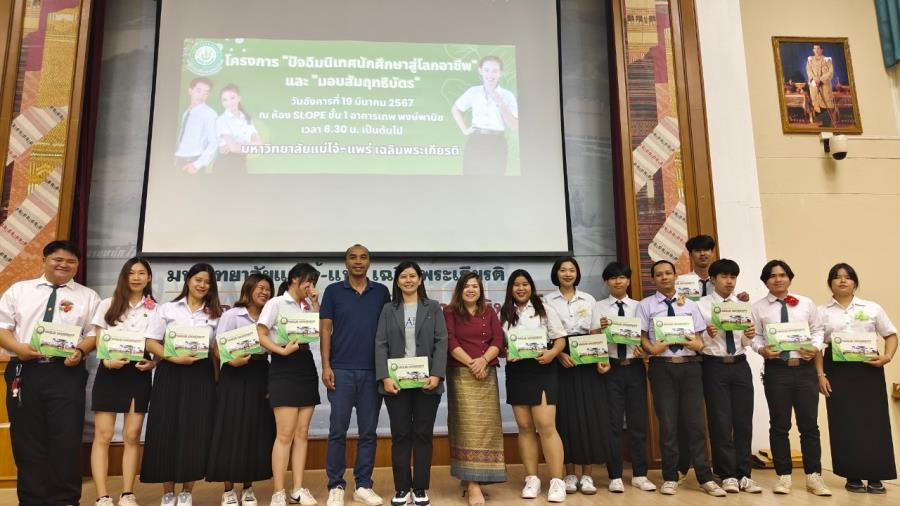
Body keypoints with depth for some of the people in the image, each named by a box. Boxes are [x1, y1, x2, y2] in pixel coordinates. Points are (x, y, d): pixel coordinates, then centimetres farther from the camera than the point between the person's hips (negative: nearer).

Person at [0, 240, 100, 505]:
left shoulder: (88, 296, 9)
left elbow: (95, 333, 3)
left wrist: (80, 351, -16)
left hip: (67, 373, -1)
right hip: (24, 372, 2)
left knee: (66, 440, 0)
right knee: (26, 440, 8)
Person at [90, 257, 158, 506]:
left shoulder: (155, 309, 6)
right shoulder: (107, 305, 6)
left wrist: (153, 363, -11)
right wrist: (107, 360, -15)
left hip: (139, 374, 1)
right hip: (110, 372, 0)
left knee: (132, 436, 4)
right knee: (102, 436, -2)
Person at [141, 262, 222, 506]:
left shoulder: (215, 314, 9)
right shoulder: (167, 309, 6)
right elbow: (151, 342, -1)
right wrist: (174, 358, -14)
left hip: (201, 375, 1)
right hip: (170, 374, -1)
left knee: (196, 433, 1)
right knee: (166, 432, 1)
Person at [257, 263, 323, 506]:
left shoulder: (308, 305, 16)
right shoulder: (276, 303, -2)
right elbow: (260, 335, -8)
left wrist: (314, 302, 3)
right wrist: (282, 350, -19)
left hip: (306, 366, 6)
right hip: (284, 367, -6)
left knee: (302, 433, 7)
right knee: (285, 434, -7)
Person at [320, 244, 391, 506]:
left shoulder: (381, 292, 7)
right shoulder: (333, 291, 3)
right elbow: (326, 329, 2)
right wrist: (326, 365, -6)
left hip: (373, 371, 2)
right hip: (341, 370, -1)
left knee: (368, 432, 7)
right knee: (337, 431, 3)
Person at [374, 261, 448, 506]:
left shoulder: (433, 307, 8)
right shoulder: (388, 310, 9)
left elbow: (441, 342, 0)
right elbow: (380, 345, 1)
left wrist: (436, 374, -11)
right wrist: (384, 377, -11)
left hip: (426, 381, 0)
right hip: (396, 382, 0)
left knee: (423, 434, 5)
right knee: (400, 435, 5)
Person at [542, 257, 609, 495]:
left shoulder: (588, 299, 12)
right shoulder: (547, 300, 5)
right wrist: (559, 354, -15)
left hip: (587, 361, 2)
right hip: (561, 362, -1)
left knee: (590, 415, -1)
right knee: (566, 416, 0)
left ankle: (587, 475, 9)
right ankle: (570, 474, 11)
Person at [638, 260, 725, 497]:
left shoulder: (690, 305, 13)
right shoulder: (646, 305, 5)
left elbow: (699, 337, 10)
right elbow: (642, 337, 2)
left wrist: (698, 345, -12)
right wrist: (652, 348, -17)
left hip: (690, 365, 2)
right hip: (662, 367, -2)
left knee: (695, 422, 3)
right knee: (667, 423, 4)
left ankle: (705, 478, 13)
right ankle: (670, 477, 15)